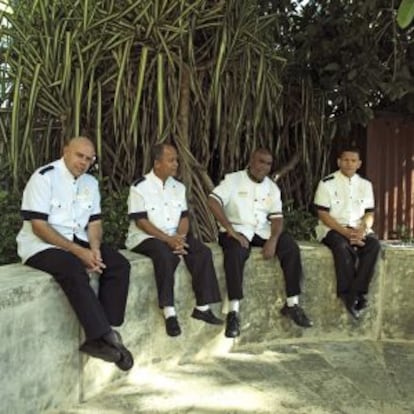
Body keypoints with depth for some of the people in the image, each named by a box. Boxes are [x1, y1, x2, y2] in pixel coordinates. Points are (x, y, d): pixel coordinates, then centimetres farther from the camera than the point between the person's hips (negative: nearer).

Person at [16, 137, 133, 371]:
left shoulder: (90, 182, 8)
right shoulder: (44, 177, -13)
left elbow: (94, 222, 8)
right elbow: (39, 226, -20)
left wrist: (94, 249, -13)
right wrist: (78, 251, -25)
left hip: (78, 241, 7)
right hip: (41, 245, -7)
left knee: (119, 265, -13)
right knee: (75, 270, -35)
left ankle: (99, 337, -15)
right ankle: (104, 337, -28)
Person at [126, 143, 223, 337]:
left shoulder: (178, 187, 11)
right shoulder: (140, 187, -8)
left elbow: (184, 217, 8)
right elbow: (141, 221, -15)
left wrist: (180, 237, -13)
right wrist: (167, 239, -22)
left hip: (175, 236, 6)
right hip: (145, 237, -6)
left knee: (203, 252, -16)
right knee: (166, 255, -36)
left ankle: (202, 307, -10)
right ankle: (169, 312, -28)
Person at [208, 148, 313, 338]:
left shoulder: (272, 187, 10)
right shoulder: (233, 179, -5)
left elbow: (277, 217, 4)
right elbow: (212, 201, -18)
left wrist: (273, 240, -17)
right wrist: (231, 231, -25)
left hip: (262, 230, 5)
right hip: (237, 229, -5)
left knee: (291, 248, -16)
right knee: (235, 253, -36)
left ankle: (292, 304, -7)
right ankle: (234, 312, -32)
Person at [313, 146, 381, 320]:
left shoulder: (365, 185, 10)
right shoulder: (327, 183, -5)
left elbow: (369, 214, 9)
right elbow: (323, 215, -9)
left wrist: (362, 230, -14)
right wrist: (346, 232, -20)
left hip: (358, 229, 4)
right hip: (332, 229, -4)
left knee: (373, 244, -27)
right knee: (342, 246, -36)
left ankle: (357, 293, -25)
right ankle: (347, 295, -24)